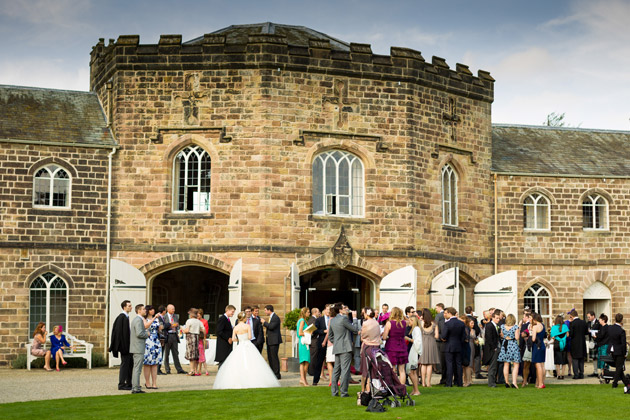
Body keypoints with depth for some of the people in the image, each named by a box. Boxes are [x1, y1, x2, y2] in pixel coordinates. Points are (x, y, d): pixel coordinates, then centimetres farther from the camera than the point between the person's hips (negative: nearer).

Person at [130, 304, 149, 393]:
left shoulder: (135, 319, 18)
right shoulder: (139, 320, -15)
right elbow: (139, 333, -25)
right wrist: (147, 334, -9)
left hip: (136, 348, 11)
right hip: (138, 349, -11)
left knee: (136, 369, 14)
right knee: (137, 369, -9)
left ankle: (135, 387, 18)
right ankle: (135, 388, -8)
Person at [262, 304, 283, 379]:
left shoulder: (276, 318, -13)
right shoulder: (271, 317, 17)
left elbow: (271, 327, -23)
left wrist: (264, 322, -13)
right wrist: (265, 324, 11)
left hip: (274, 340, -10)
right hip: (270, 341, 10)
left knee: (274, 357, -9)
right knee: (270, 357, 11)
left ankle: (277, 374, -6)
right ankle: (272, 374, 17)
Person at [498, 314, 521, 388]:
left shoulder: (502, 326, 1)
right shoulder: (515, 327, -11)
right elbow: (517, 337, -13)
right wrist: (518, 333, 6)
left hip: (505, 345, 4)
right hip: (513, 345, -4)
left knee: (506, 365, 11)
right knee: (516, 365, 2)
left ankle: (506, 382, 15)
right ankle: (514, 382, -9)